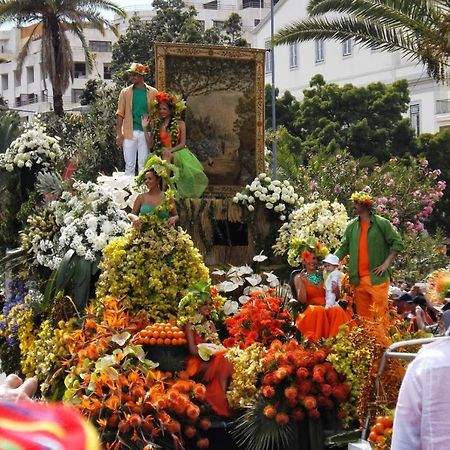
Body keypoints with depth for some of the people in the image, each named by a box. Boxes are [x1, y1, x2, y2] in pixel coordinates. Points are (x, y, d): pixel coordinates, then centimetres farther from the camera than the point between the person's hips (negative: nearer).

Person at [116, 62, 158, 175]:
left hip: (146, 133, 0)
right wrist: (119, 134, -4)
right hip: (130, 132, 0)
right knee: (129, 165, 2)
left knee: (143, 165, 3)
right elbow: (120, 114, 5)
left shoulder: (152, 92, 5)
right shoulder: (125, 92, 6)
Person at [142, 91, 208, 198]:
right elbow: (150, 144, 11)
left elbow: (182, 144, 0)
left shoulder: (180, 124, 8)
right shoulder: (157, 125, 16)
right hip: (160, 154, 3)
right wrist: (145, 128, 6)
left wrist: (169, 151, -15)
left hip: (176, 152, -3)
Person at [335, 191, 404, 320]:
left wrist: (386, 263, -8)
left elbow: (397, 243, 0)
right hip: (358, 279, 5)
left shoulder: (382, 223, -1)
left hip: (377, 277, -5)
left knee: (380, 314, -8)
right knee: (362, 315, 7)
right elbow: (343, 249, 14)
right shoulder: (351, 226, 12)